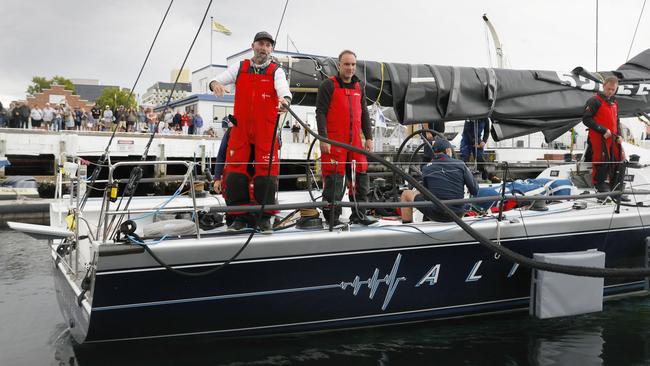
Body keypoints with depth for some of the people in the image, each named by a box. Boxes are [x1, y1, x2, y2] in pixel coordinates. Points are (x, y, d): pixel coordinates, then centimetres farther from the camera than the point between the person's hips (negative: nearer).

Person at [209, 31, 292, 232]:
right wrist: (215, 83, -26)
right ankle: (240, 216, 12)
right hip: (240, 128, 2)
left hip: (266, 130, -2)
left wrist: (285, 99, -41)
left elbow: (283, 88, -17)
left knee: (266, 171, -3)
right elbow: (220, 78, 0)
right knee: (235, 172, 0)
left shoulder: (276, 71, 3)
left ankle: (265, 217, 9)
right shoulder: (239, 68, 10)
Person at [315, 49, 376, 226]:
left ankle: (358, 215, 16)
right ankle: (332, 218, 4)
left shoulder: (358, 87, 18)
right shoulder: (328, 85, -1)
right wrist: (323, 138, -15)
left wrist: (369, 137, 13)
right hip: (334, 142, -6)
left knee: (361, 178, 6)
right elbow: (320, 113, -7)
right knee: (334, 181, -5)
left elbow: (364, 114, 21)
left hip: (355, 142, 6)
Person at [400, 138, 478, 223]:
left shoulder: (426, 168, -1)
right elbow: (474, 191, 2)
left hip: (435, 215, -2)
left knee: (406, 194, 18)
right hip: (457, 215, 2)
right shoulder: (460, 164, 0)